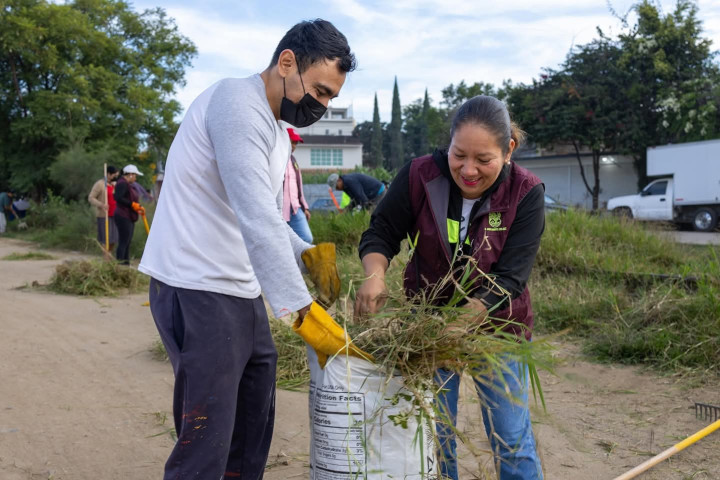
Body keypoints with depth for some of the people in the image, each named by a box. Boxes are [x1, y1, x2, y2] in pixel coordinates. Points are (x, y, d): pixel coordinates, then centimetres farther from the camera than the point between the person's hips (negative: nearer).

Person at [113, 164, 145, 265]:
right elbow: (118, 198, -25)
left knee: (127, 242, 13)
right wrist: (133, 204, -22)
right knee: (123, 242, -10)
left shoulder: (127, 185, 19)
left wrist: (138, 208, 13)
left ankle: (126, 262, 18)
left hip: (129, 218, 11)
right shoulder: (122, 183, -13)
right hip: (123, 217, -11)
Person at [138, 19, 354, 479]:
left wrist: (308, 254, 2)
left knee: (253, 433, 14)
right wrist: (303, 309, -28)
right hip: (197, 291, -10)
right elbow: (256, 218, -25)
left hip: (242, 292, 10)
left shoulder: (277, 133, 17)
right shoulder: (238, 102, -15)